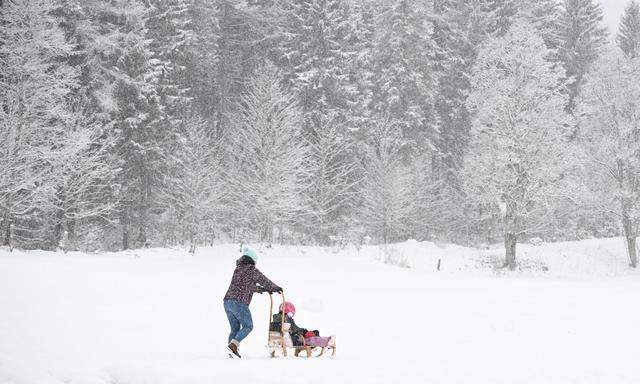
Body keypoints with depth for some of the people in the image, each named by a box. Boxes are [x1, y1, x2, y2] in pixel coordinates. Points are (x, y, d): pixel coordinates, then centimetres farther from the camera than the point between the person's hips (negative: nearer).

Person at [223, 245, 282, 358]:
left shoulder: (238, 269, 18)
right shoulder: (252, 271, -4)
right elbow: (265, 281, 7)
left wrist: (262, 289, 36)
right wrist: (276, 288, 24)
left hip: (227, 301, 7)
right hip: (240, 303, -7)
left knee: (235, 328, 15)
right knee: (248, 326, 5)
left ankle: (232, 352, 8)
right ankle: (233, 345, -11)